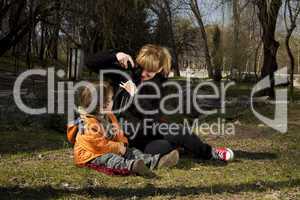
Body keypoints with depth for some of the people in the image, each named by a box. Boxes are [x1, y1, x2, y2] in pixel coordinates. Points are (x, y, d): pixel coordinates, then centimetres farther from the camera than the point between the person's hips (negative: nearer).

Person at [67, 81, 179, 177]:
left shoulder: (109, 117, 10)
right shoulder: (89, 124, -21)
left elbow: (118, 133, 19)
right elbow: (98, 144, -25)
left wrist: (123, 143, -3)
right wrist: (118, 147, -19)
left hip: (111, 150, 9)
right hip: (91, 155, -9)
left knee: (132, 152, -7)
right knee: (110, 158, -37)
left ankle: (157, 161, -27)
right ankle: (132, 166, -67)